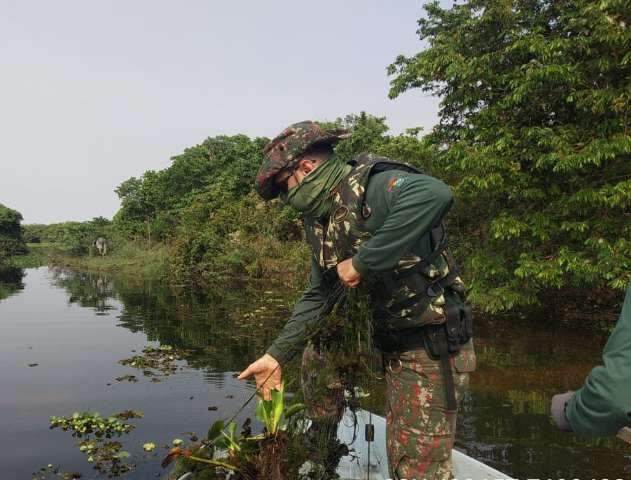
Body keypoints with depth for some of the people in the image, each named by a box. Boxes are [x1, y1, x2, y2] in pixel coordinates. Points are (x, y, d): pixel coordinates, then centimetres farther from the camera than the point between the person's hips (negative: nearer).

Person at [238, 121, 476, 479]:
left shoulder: (373, 185, -20)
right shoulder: (320, 221, 7)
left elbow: (435, 195, -42)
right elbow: (318, 297, 13)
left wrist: (362, 262, -35)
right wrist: (276, 355, 9)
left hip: (432, 344, -8)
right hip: (387, 333, 9)